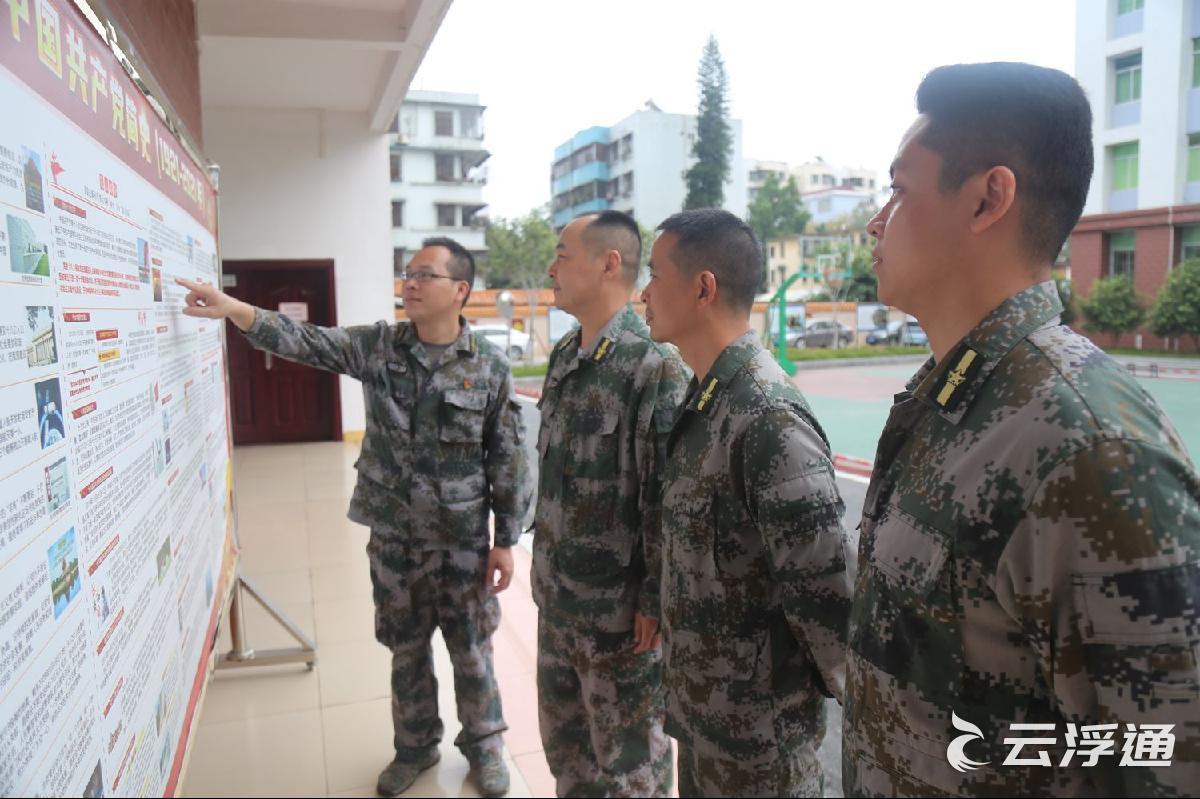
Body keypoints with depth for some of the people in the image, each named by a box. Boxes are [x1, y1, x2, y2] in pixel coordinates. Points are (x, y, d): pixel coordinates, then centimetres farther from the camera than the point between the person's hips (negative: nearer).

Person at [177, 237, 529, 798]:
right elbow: (305, 342, -9)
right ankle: (415, 746, 41)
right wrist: (233, 308, -24)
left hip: (461, 540, -3)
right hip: (392, 538, 3)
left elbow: (508, 461, -8)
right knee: (406, 648, 19)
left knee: (470, 649, 13)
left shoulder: (489, 366, -10)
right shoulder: (377, 346, -1)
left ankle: (483, 744, 37)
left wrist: (505, 541, -7)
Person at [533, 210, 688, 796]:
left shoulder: (655, 366, -20)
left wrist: (656, 600, -17)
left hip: (619, 608, -8)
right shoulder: (563, 357, 6)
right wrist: (546, 567, 16)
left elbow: (669, 498, -20)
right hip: (556, 598, 8)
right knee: (564, 744, 24)